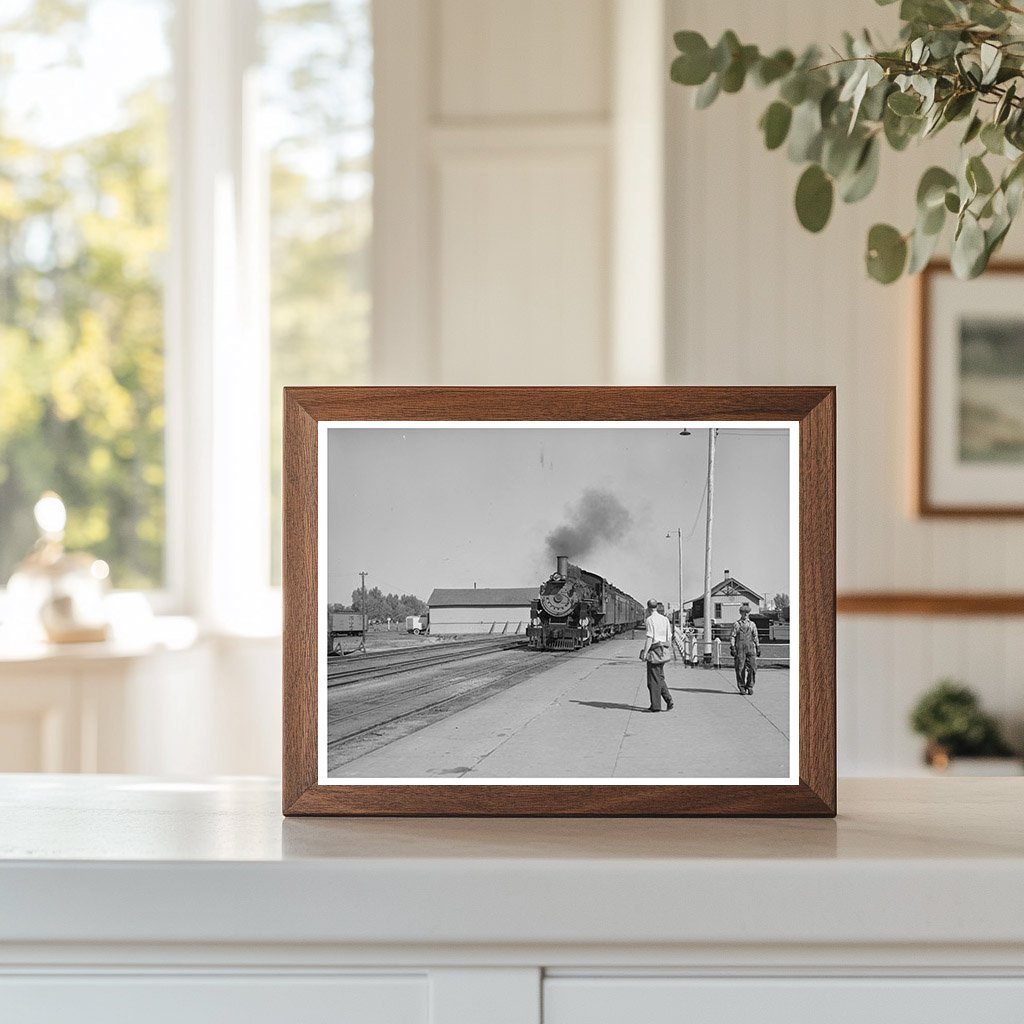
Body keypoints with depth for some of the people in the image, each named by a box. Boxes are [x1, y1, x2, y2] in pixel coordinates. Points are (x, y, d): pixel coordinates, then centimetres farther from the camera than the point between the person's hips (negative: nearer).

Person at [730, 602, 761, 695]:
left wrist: (758, 648, 12)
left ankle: (750, 687, 6)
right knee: (740, 668, -2)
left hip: (750, 648, 2)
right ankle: (741, 687, 7)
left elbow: (755, 637, 17)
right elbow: (733, 637, 3)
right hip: (740, 649, -2)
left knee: (752, 668, -5)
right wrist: (732, 648, -7)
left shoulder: (752, 624, 14)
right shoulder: (737, 624, 6)